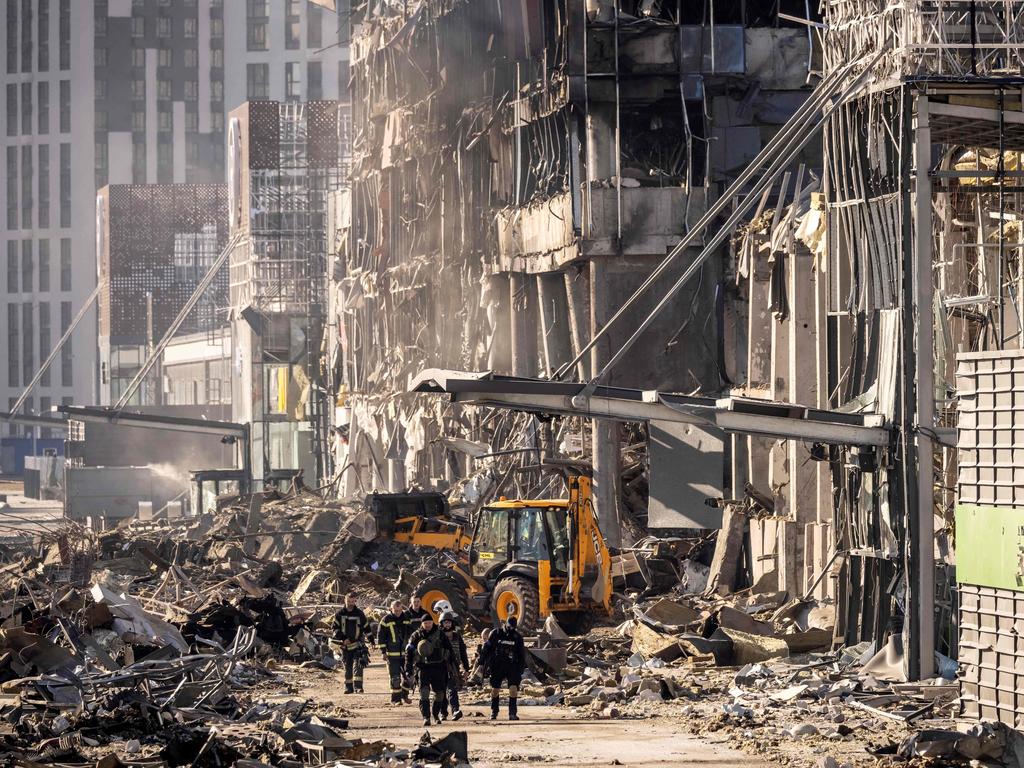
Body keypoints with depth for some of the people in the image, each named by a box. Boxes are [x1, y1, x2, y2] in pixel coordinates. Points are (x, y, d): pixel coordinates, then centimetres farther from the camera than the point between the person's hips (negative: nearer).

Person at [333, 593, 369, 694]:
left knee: (357, 665, -14)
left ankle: (358, 686, -19)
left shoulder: (360, 614, 2)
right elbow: (336, 629, 0)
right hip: (345, 645, 2)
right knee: (347, 667, 7)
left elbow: (366, 628, 10)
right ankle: (349, 687, 15)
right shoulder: (339, 614, 2)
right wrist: (343, 639, -13)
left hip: (357, 644, -2)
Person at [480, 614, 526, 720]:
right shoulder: (496, 634, 0)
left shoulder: (517, 637, 4)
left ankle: (512, 713, -12)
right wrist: (482, 663, 2)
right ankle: (494, 711, 22)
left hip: (512, 667, 0)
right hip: (497, 666, 0)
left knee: (513, 688, -14)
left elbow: (522, 655, 11)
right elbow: (486, 648, 5)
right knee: (495, 689, 4)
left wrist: (521, 669, 8)